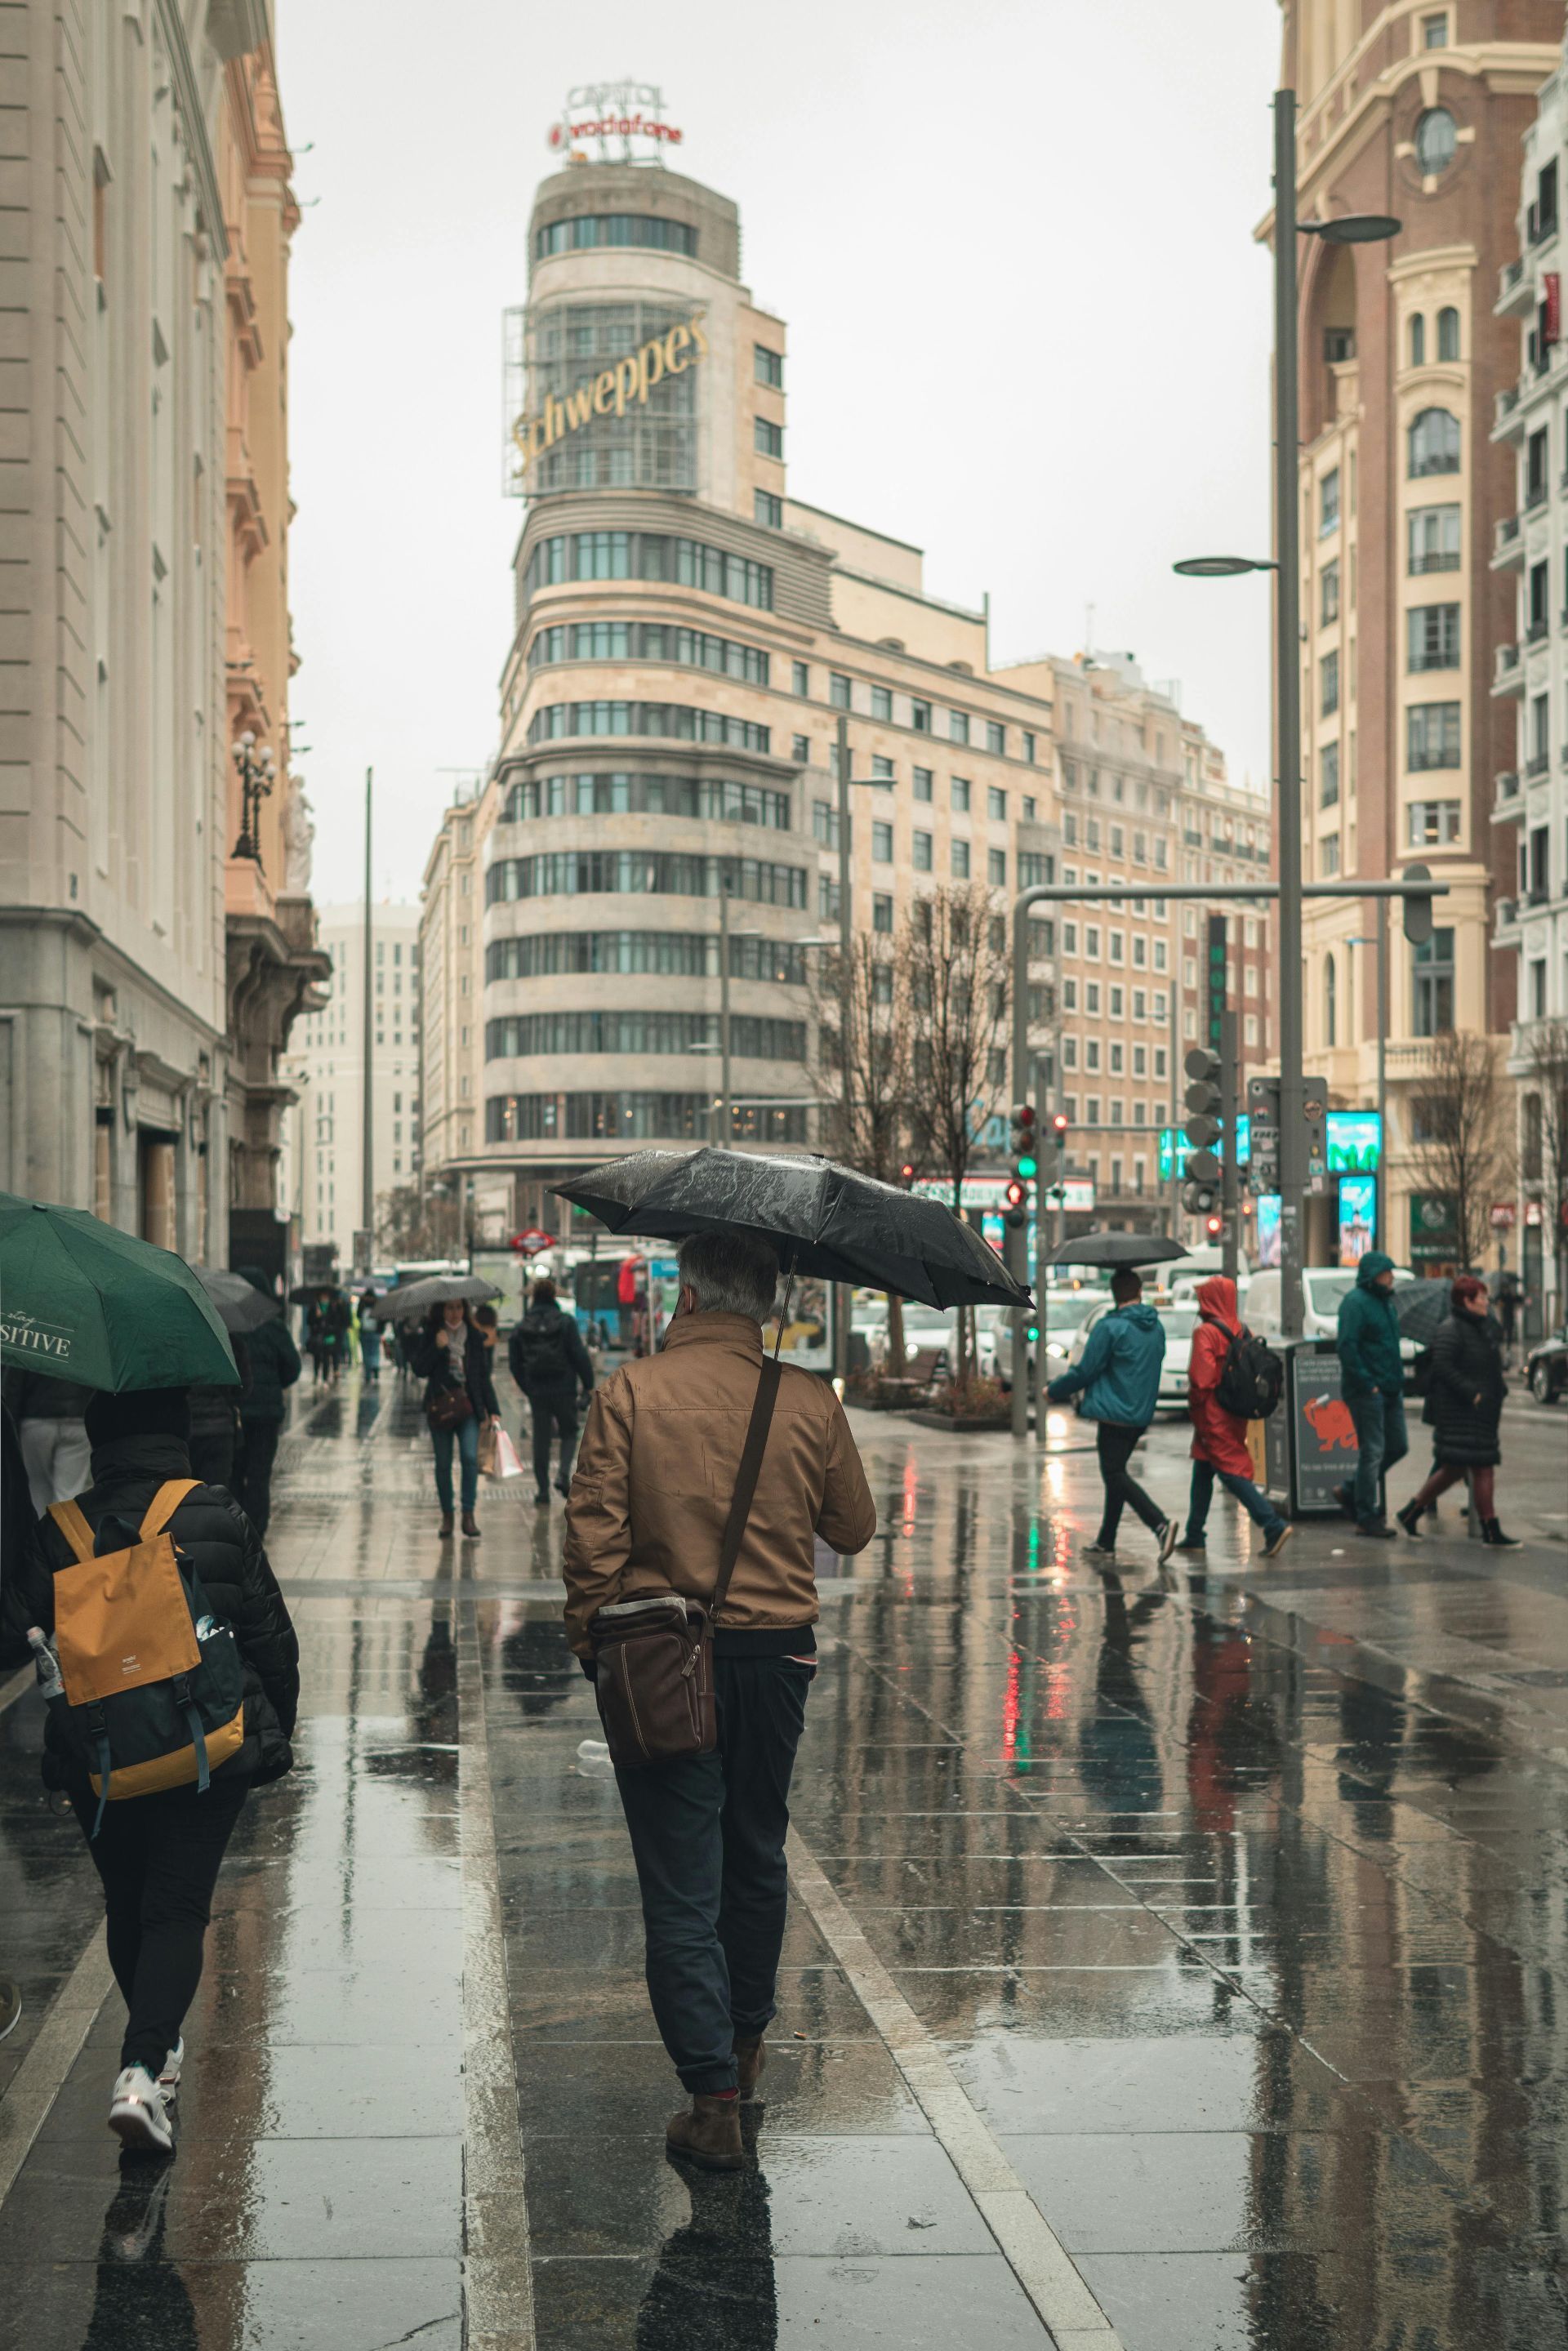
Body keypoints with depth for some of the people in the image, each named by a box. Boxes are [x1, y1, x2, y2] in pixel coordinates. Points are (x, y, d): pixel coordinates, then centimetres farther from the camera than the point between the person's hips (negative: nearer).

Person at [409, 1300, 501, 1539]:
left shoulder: (474, 1337, 6)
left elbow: (484, 1375, 9)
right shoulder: (429, 1335, 2)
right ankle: (447, 1515, 16)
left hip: (468, 1406, 0)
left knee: (470, 1457, -15)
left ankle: (468, 1514, -9)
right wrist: (437, 1348, -18)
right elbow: (420, 1369, -6)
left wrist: (493, 1410, 6)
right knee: (443, 1463, 4)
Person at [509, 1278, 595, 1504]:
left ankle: (543, 1489, 7)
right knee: (569, 1433, 13)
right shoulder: (566, 1322, -6)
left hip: (536, 1392, 2)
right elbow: (580, 1355, -9)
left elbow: (515, 1363, 8)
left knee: (541, 1439, 8)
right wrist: (588, 1385, -1)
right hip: (564, 1389, -2)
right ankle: (564, 1475, -9)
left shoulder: (522, 1328, 3)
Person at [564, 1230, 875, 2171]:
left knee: (680, 1883, 1)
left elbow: (594, 1530, -11)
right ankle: (746, 2043, 39)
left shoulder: (631, 1392, -9)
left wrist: (588, 1635, 1)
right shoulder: (810, 1402, -3)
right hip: (776, 1652, 3)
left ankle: (714, 2098, -3)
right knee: (757, 1857, 22)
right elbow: (854, 1529, 6)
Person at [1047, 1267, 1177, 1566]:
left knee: (1115, 1475, -7)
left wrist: (1054, 1390, 5)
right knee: (1115, 1474, 16)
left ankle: (1161, 1524, -25)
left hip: (1115, 1413, -8)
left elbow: (1085, 1371, -12)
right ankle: (1106, 1544, 20)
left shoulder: (1109, 1328, -14)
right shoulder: (1156, 1328, 9)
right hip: (1142, 1415, 8)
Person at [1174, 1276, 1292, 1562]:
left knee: (1232, 1473, -8)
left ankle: (1274, 1526, -19)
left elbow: (1200, 1377, -22)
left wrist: (1194, 1404, -7)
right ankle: (1195, 1536, 22)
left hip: (1213, 1417, -8)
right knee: (1202, 1473, 17)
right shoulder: (1240, 1330, 8)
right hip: (1235, 1417, 8)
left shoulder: (1205, 1333, -15)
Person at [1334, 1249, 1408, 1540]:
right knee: (1372, 1452, -5)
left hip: (1390, 1389, 9)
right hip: (1367, 1392, -9)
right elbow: (1347, 1347, -20)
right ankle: (1367, 1518, 2)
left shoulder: (1385, 1301, 16)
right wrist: (1367, 1383, -20)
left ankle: (1351, 1494, 25)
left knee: (1397, 1447, 12)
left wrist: (1397, 1380, 16)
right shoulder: (1356, 1302, -13)